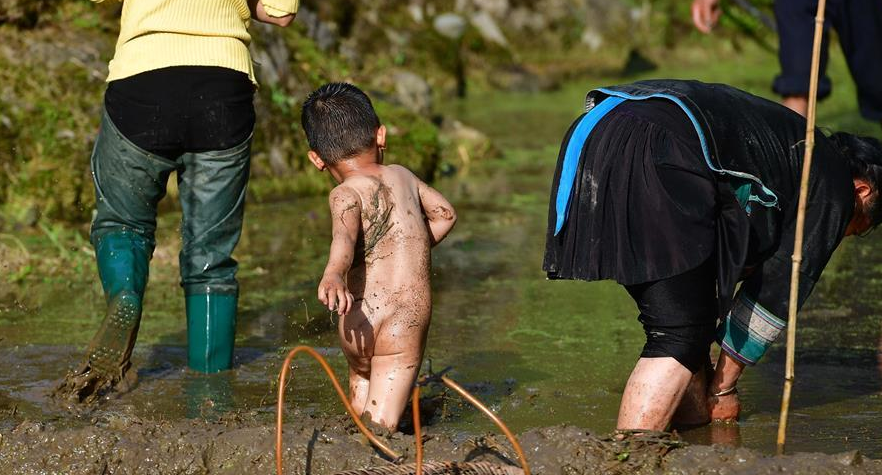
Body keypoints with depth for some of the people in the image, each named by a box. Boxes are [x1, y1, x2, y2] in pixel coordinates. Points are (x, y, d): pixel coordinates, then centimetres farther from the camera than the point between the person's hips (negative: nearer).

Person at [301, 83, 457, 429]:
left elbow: (344, 235, -22)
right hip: (412, 316, 2)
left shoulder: (346, 194, 0)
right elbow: (445, 215, 29)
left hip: (363, 315, -2)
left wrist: (333, 274, -39)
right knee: (382, 424, -6)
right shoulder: (403, 176, 15)